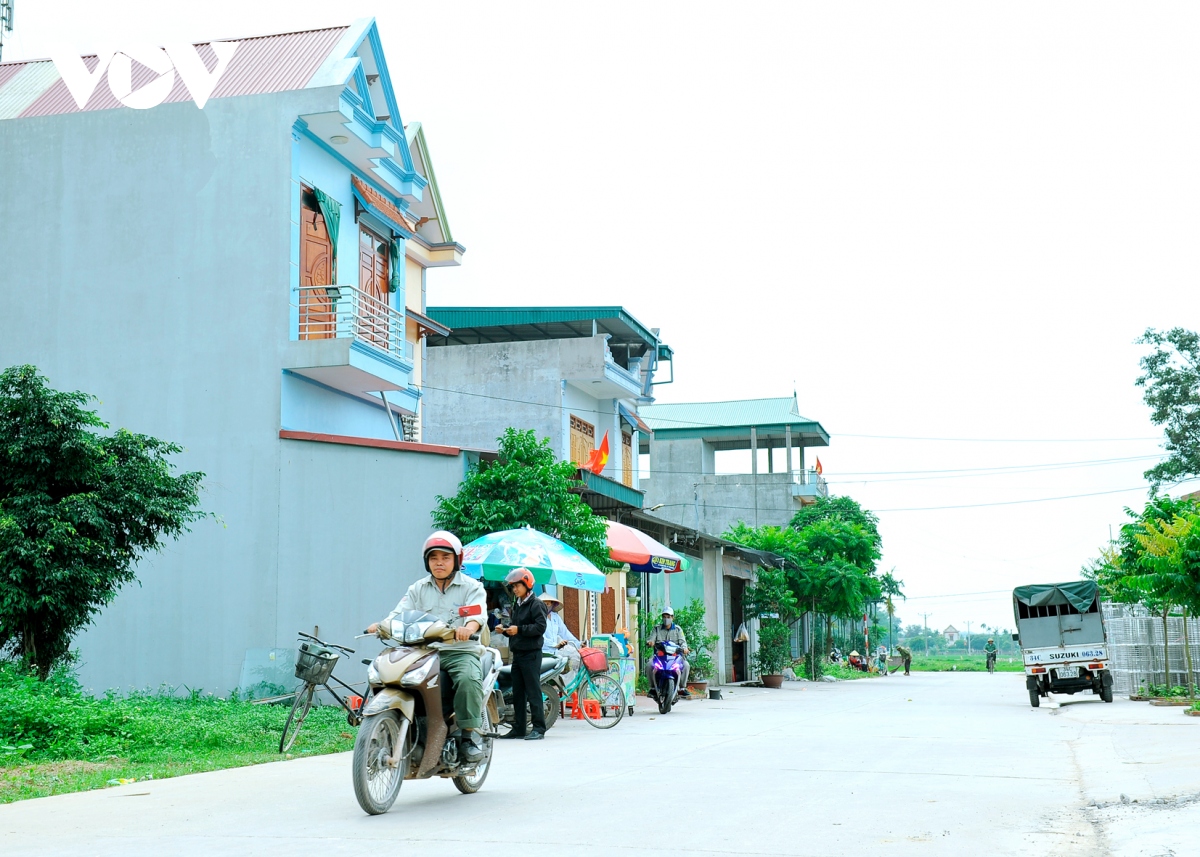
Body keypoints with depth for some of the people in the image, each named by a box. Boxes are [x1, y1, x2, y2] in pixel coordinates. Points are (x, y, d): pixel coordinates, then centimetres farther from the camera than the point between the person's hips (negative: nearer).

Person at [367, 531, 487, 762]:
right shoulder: (418, 589, 17)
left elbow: (477, 615, -12)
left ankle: (470, 732, -20)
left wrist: (468, 628, -36)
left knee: (468, 678, -34)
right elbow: (401, 613, 4)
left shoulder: (472, 587, 6)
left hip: (461, 651, -3)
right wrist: (382, 625, -18)